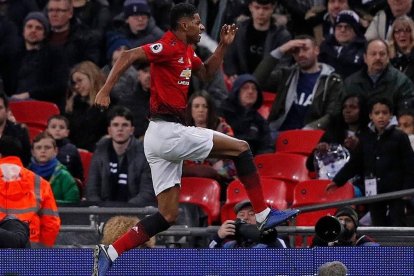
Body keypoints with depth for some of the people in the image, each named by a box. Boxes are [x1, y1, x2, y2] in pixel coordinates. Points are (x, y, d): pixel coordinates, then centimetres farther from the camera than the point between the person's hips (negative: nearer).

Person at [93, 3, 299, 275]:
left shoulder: (186, 51, 18)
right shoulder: (169, 46, -11)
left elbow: (207, 72, 33)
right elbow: (129, 56, -20)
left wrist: (223, 45, 20)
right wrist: (105, 90, -28)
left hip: (160, 140, 10)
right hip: (169, 131, -10)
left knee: (167, 216, 7)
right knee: (241, 148, -1)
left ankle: (108, 253, 1)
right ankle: (264, 214, 3)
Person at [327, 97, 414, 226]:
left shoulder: (399, 137, -2)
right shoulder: (366, 138, 8)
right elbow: (354, 163, 15)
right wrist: (337, 181, 14)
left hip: (395, 191, -4)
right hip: (374, 192, 4)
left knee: (398, 225, -6)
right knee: (378, 225, 6)